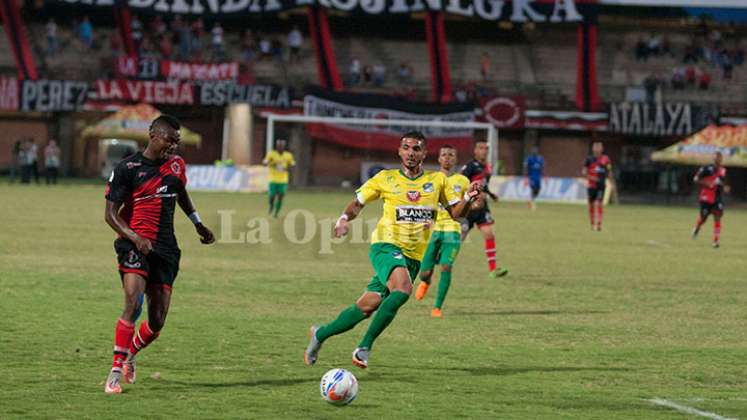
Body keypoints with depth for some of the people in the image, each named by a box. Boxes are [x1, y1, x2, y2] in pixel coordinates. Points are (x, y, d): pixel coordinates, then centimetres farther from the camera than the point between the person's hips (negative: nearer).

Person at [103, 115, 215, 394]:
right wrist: (135, 238, -21)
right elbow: (110, 213, -7)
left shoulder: (177, 165, 12)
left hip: (165, 250, 5)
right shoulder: (127, 168, -5)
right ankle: (116, 371, -20)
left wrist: (198, 224, 28)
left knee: (157, 321, 0)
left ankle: (129, 355, 30)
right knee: (133, 304, -26)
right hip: (134, 245, -5)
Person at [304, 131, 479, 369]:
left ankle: (320, 334, 26)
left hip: (413, 257, 4)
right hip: (386, 245, -4)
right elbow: (357, 203, 12)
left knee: (367, 307, 3)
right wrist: (344, 218, -8)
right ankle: (365, 347, -27)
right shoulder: (386, 179, 4)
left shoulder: (437, 181, 10)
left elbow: (455, 212, 11)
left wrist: (467, 198, -10)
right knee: (403, 289, -33)